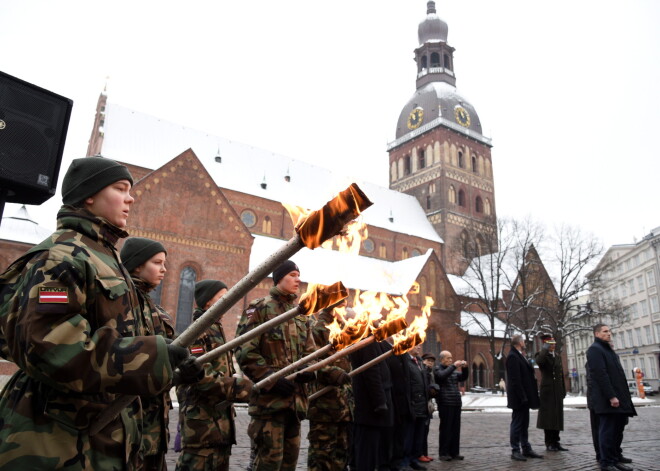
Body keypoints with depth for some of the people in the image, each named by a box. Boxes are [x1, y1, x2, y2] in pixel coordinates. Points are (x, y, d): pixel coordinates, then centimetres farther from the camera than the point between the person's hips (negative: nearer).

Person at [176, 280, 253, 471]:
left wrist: (244, 385, 10)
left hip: (221, 417, 9)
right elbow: (200, 374, -23)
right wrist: (243, 388, -23)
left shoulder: (217, 330, 17)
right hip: (201, 417, -9)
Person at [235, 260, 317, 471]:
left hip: (296, 398, 7)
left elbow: (310, 351, 17)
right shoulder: (259, 308, -4)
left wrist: (309, 371, -5)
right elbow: (245, 351, -13)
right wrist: (272, 379, -19)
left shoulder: (301, 314, 17)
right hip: (270, 398, -7)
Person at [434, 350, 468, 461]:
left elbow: (463, 377, 17)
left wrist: (464, 368, 0)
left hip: (456, 403, 7)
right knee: (446, 428, -3)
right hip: (445, 403, -7)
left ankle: (454, 452, 17)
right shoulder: (438, 369, -2)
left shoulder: (453, 370, 20)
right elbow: (442, 375, -21)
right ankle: (443, 453, 4)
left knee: (456, 428, 8)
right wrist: (454, 366, -20)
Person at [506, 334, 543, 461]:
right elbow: (515, 379, -21)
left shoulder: (519, 356, 14)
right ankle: (515, 451, 7)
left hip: (524, 397, 10)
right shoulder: (513, 357, -17)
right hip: (519, 397, -9)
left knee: (524, 424, 15)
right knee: (517, 423, -1)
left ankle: (526, 449, 23)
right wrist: (522, 397, -21)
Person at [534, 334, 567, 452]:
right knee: (548, 416, -1)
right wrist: (545, 349, -21)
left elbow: (561, 374, 17)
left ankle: (556, 442, 16)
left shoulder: (558, 356, 16)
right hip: (547, 390, -6)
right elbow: (539, 361, -30)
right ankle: (549, 443, 7)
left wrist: (563, 391, 13)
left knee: (557, 416, 8)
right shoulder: (541, 355, -4)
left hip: (558, 391, 6)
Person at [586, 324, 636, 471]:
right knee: (608, 431, -3)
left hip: (619, 398, 9)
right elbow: (601, 375, -18)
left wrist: (623, 397, 17)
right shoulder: (594, 349, -10)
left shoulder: (607, 349, 21)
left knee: (618, 430, 12)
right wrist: (611, 396, -22)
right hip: (607, 399, -9)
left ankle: (616, 459, 21)